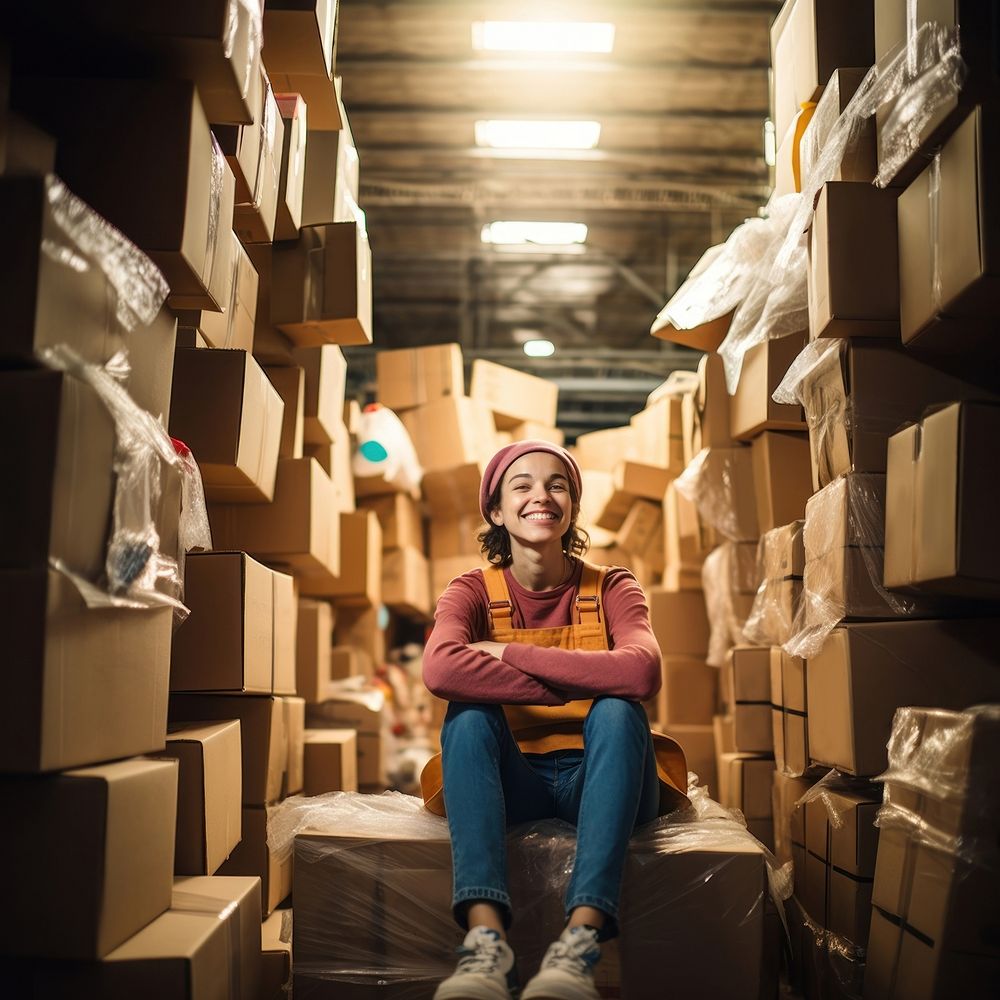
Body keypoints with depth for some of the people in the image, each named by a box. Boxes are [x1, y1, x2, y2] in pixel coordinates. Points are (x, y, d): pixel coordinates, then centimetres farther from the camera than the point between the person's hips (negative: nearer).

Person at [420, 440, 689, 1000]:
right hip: (511, 781, 1)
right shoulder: (474, 592, 1)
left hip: (597, 778, 0)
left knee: (618, 710, -30)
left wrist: (510, 652, -19)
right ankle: (486, 939, -45)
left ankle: (582, 940, -45)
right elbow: (441, 670, -24)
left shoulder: (612, 590, 1)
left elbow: (642, 673, -23)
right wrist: (575, 683, -24)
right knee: (468, 712, -28)